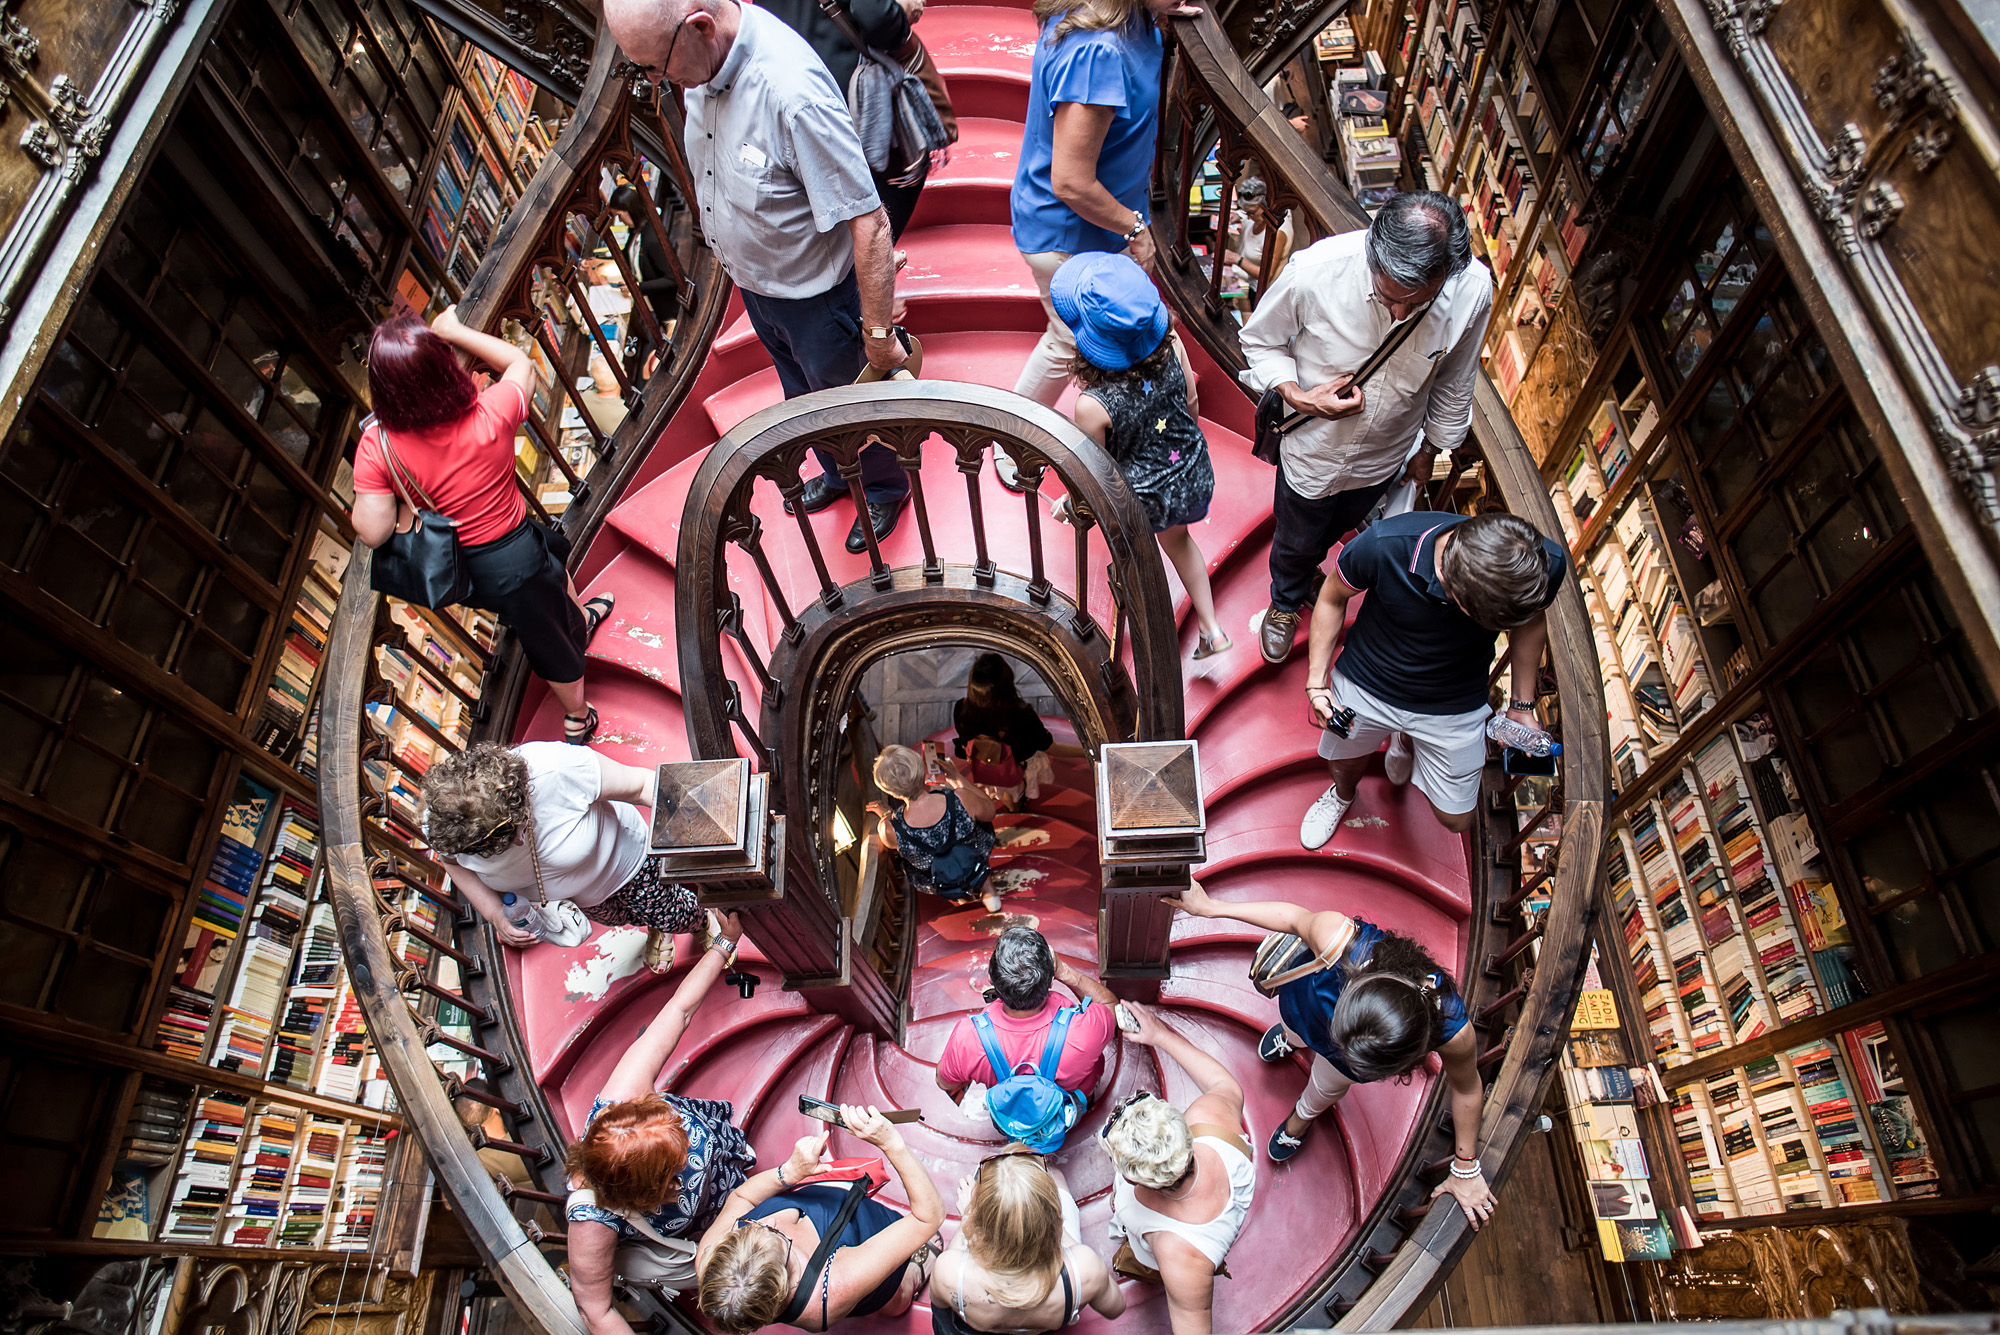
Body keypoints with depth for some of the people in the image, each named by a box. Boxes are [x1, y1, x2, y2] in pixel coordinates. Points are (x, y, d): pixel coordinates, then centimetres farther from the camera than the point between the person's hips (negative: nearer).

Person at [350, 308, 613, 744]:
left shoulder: (377, 447, -25)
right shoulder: (489, 415, -29)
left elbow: (372, 532, -21)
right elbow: (520, 363, -7)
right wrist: (455, 332, -3)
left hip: (462, 571, 4)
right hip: (515, 556, -4)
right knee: (553, 639, 24)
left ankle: (581, 617, 67)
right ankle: (577, 720, 48)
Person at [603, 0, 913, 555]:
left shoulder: (794, 92, -38)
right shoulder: (703, 61, -13)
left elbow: (869, 225, -34)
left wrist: (878, 335, -27)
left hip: (816, 293, -7)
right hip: (754, 282, 8)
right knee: (803, 399, 29)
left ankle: (885, 488, 47)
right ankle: (838, 474, 57)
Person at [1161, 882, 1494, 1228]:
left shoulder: (1453, 1033, -46)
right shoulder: (1336, 936, -51)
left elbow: (1466, 1088, -24)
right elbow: (1294, 917, -28)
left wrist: (1466, 1170, -10)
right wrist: (1211, 907, -23)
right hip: (1306, 996, 0)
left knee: (1328, 1087, 31)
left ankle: (1302, 1117, 68)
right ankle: (1290, 1038, 76)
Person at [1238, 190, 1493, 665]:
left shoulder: (1473, 290, -28)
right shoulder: (1315, 271, -36)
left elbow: (1454, 382, -7)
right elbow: (1259, 340, -14)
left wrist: (1429, 449, 8)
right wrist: (1297, 396, -31)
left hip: (1384, 457, 3)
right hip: (1313, 448, -2)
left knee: (1340, 526, 32)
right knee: (1296, 540, 24)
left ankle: (1307, 569, 67)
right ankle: (1285, 600, 58)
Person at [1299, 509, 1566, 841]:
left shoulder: (1546, 566, -29)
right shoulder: (1383, 546, -36)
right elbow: (1332, 598, -13)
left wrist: (1521, 706, 1)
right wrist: (1316, 681, -16)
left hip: (1454, 707, 1)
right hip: (1364, 688, -1)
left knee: (1455, 820, 16)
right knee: (1344, 761, 25)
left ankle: (1406, 742, 47)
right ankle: (1342, 794, 65)